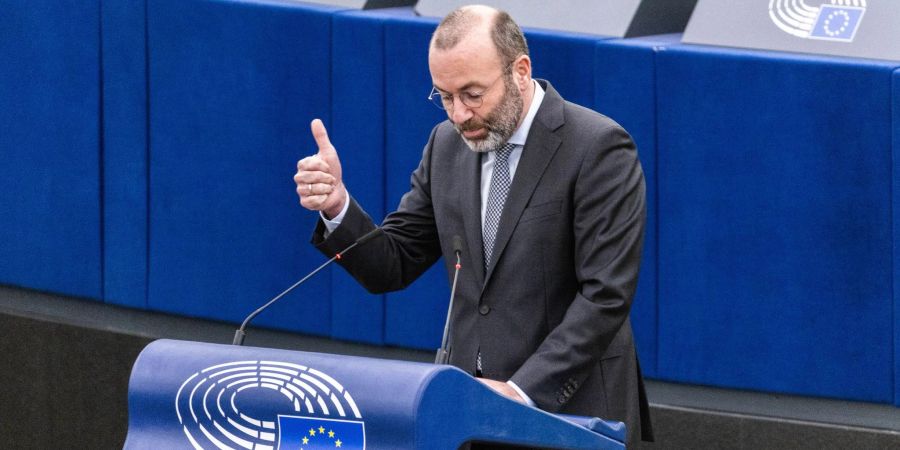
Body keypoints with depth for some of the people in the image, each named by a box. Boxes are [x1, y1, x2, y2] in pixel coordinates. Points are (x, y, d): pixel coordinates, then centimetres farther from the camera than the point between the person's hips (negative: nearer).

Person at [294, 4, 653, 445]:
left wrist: (522, 390, -21)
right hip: (471, 404, 5)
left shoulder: (598, 148, -10)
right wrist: (337, 206, -8)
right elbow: (392, 267, 11)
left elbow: (606, 294, -15)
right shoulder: (447, 145, 9)